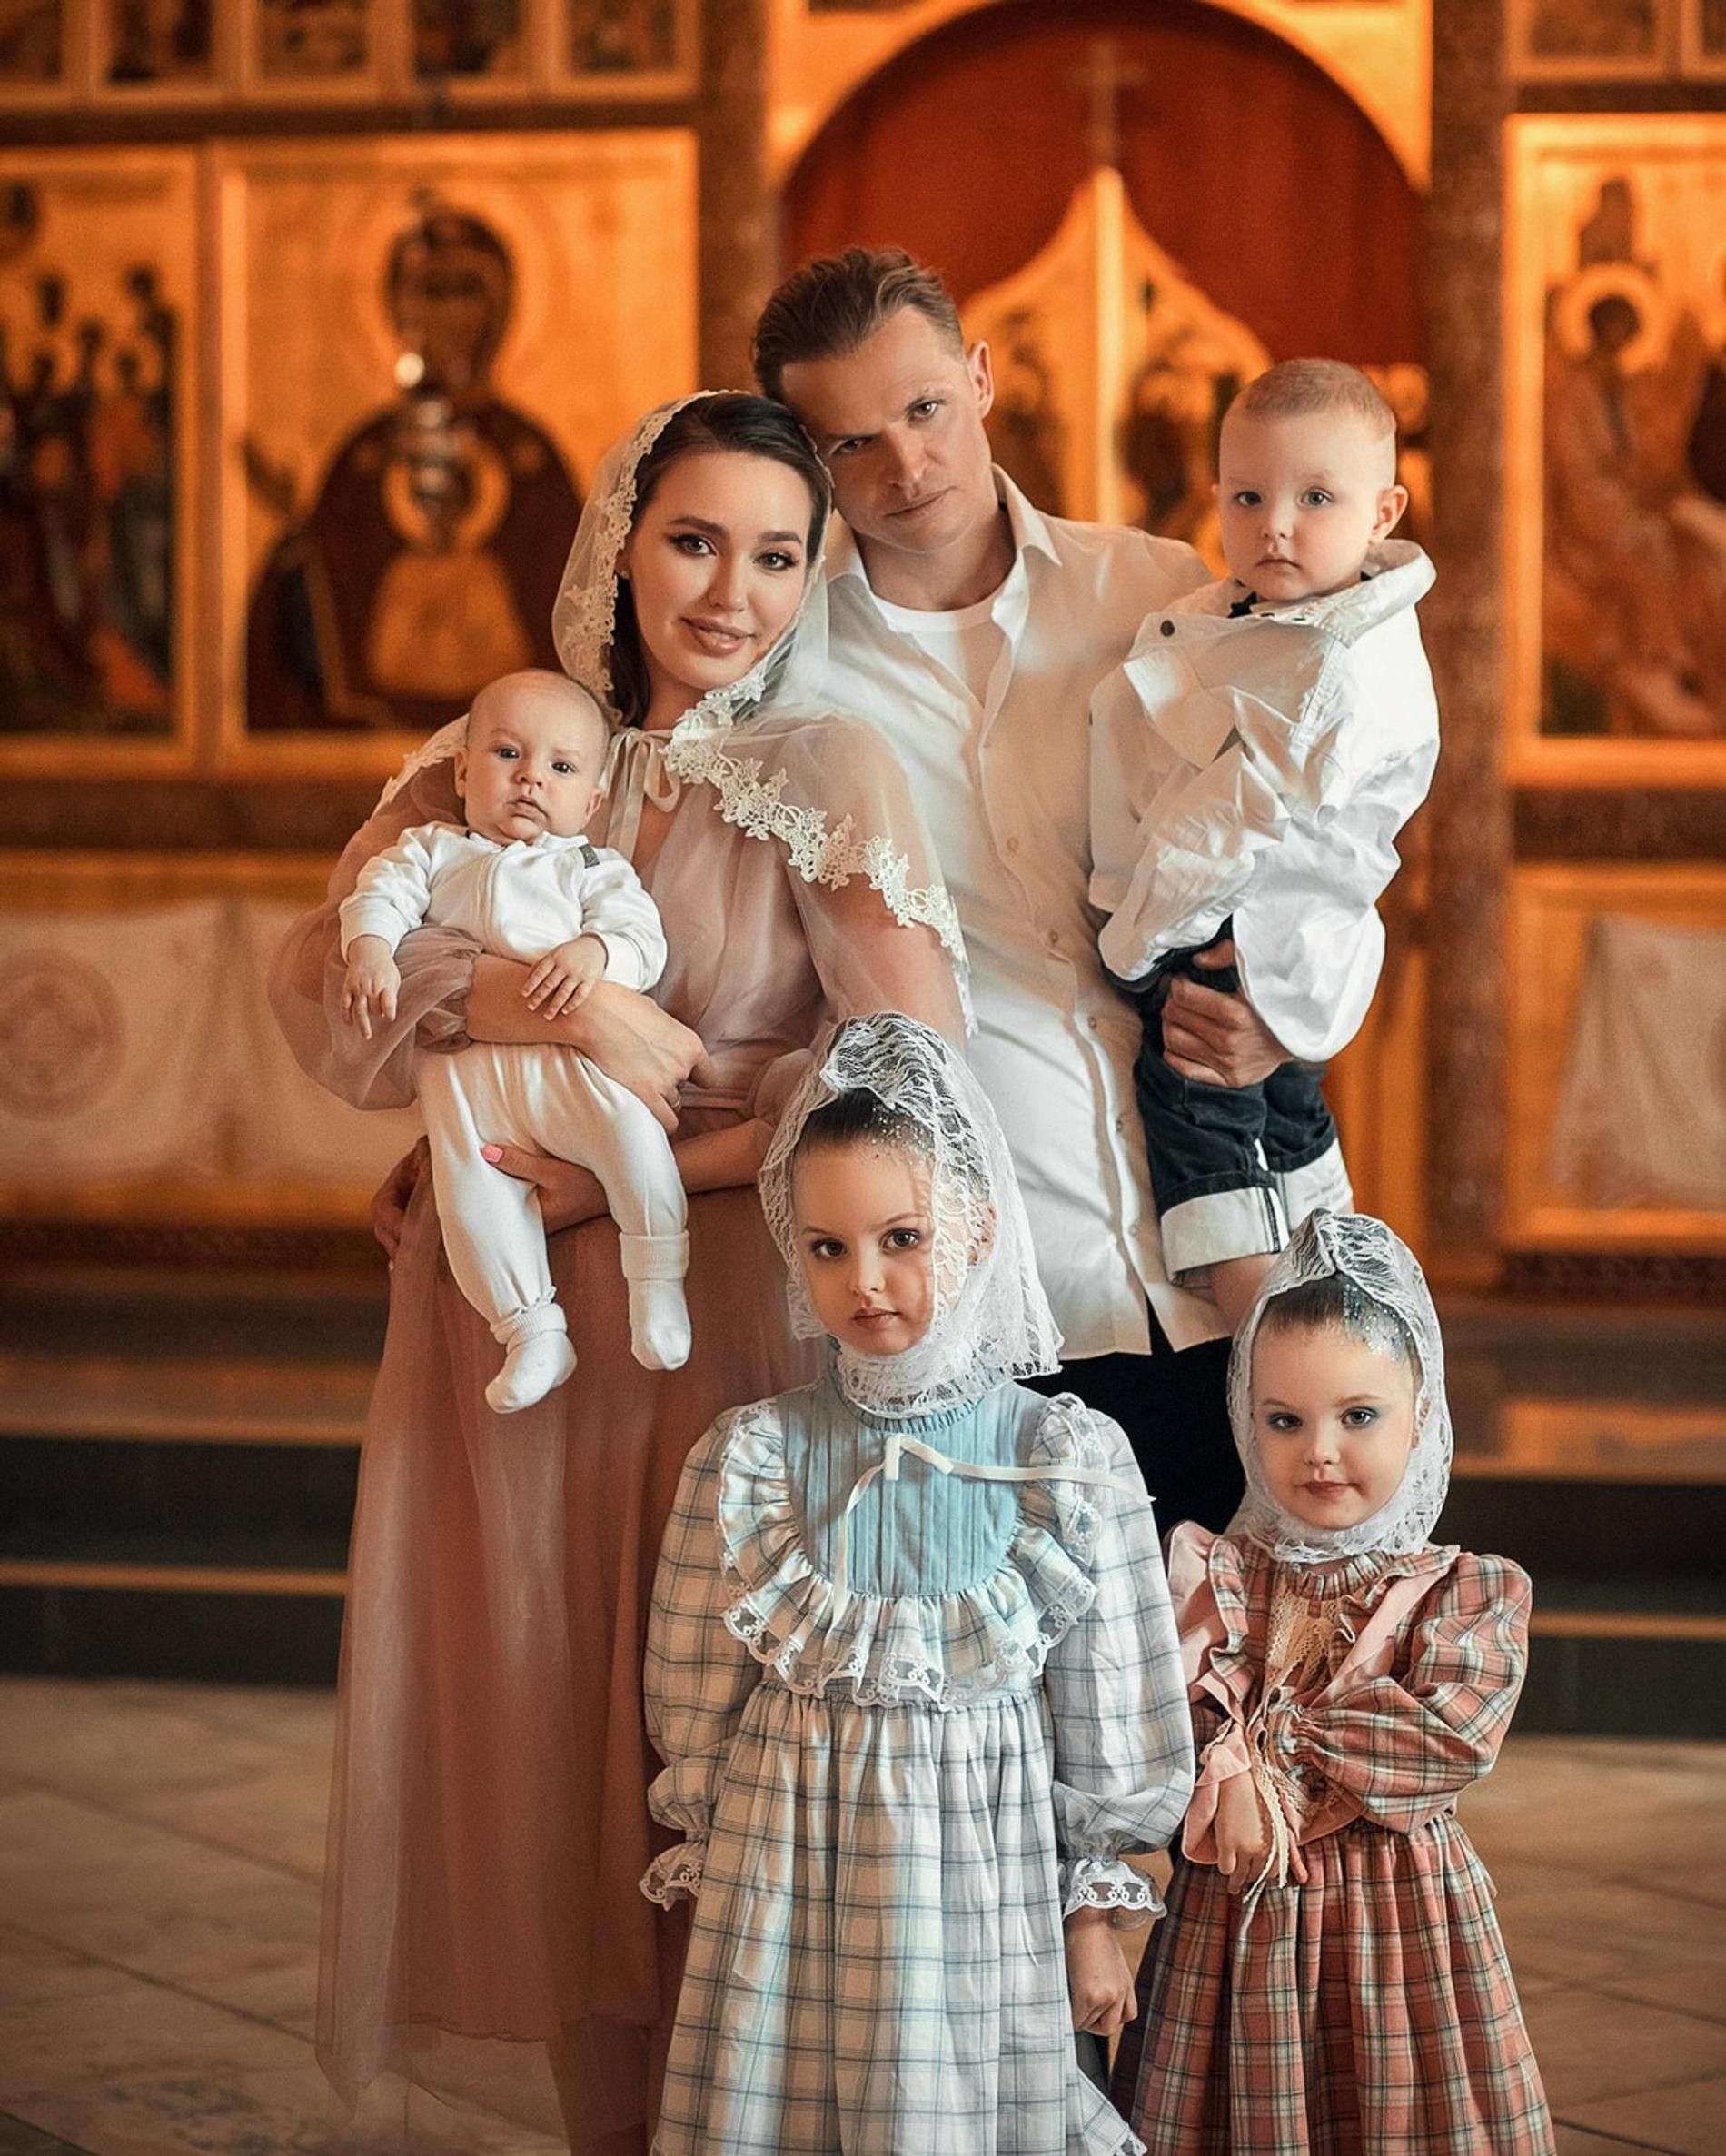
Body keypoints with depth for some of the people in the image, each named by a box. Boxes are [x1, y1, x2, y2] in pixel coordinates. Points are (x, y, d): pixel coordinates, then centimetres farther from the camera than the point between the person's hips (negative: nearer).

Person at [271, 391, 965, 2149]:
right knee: (536, 1734, 7)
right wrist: (546, 1001, -18)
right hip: (506, 1333, 4)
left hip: (724, 1318, -3)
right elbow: (319, 981, -2)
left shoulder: (825, 775, -3)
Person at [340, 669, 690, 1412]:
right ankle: (532, 1332, -2)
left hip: (569, 1053, -1)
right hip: (467, 1072, 1)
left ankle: (657, 1281, -12)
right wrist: (370, 948, -16)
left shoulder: (593, 869, 18)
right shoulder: (432, 851, 22)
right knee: (470, 1192, -14)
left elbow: (641, 935, 4)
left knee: (629, 1126, -27)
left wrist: (594, 951, -18)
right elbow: (381, 894, 6)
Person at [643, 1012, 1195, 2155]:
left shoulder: (1066, 1460, -6)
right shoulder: (752, 1459, -3)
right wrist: (716, 1879, 7)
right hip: (783, 1877, 1)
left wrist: (1097, 1915, 3)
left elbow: (1110, 1717, 1)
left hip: (984, 1875, -1)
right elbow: (697, 1710, 5)